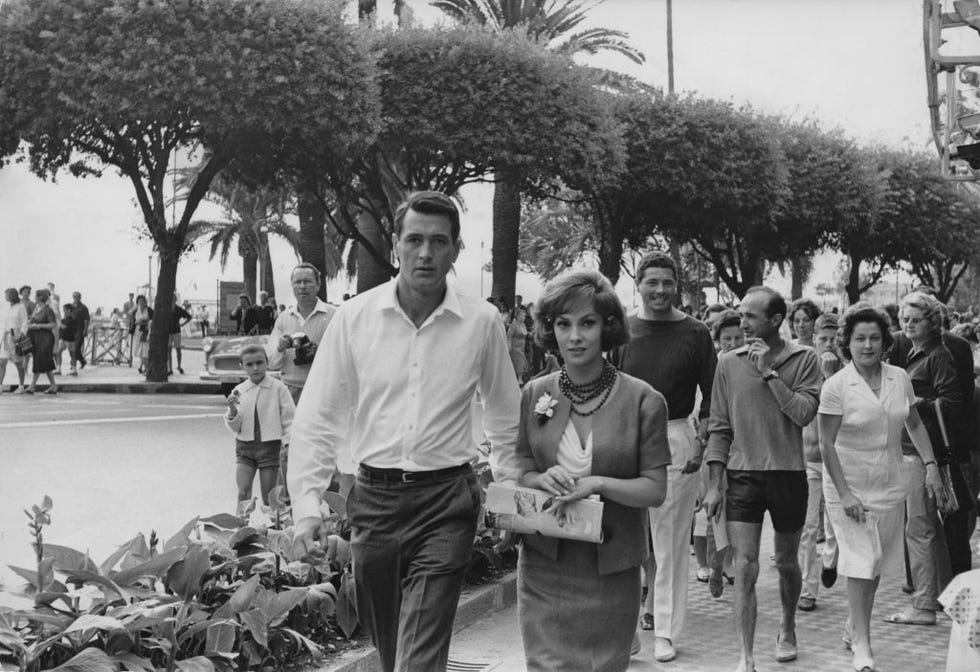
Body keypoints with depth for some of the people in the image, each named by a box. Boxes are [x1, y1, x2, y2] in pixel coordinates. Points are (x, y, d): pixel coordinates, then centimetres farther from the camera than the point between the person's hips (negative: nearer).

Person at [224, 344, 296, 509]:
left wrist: (287, 445, -9)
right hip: (244, 446, 2)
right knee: (243, 493, -7)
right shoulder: (239, 391, 2)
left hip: (270, 445, -2)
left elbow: (289, 419, -2)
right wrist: (232, 410, -15)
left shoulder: (278, 389, -5)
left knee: (268, 497, 3)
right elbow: (234, 427, 4)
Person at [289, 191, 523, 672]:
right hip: (373, 497, 2)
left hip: (445, 501, -2)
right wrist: (306, 503, -4)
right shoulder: (354, 317, -2)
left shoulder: (481, 323, -2)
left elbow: (506, 418, 11)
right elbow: (317, 418, 2)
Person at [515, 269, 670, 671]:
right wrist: (542, 480, -13)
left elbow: (655, 490, -5)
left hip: (611, 570, -1)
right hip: (545, 566, 1)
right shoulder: (534, 395, 3)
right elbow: (518, 473, 8)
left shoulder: (643, 401, -5)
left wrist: (598, 483, -20)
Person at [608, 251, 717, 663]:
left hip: (676, 438, -2)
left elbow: (711, 394, 4)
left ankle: (665, 631, 5)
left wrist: (701, 441, -6)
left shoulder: (694, 334, 2)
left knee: (670, 537, 0)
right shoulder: (623, 331, 6)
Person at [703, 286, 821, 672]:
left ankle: (787, 629, 41)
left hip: (788, 472, 0)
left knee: (787, 563, 16)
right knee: (744, 568, -7)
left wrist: (769, 373, -18)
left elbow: (804, 414, -15)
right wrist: (714, 485, 2)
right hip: (742, 475, 0)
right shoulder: (729, 363, 2)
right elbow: (719, 427, 5)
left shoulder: (804, 359, -3)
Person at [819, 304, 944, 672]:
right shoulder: (836, 386, -12)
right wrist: (844, 494, -17)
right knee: (860, 560, -9)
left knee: (877, 561, 10)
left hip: (890, 485, 5)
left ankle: (853, 626, 29)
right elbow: (827, 444, -12)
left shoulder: (899, 378, 1)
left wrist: (931, 465, 5)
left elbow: (915, 424, 14)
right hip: (850, 485, -5)